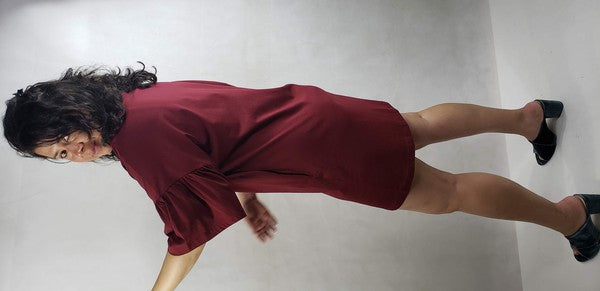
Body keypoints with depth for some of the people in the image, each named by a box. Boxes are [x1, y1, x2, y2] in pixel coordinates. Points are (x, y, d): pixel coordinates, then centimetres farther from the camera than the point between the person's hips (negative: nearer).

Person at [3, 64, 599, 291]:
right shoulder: (135, 99, 7)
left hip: (318, 140, -8)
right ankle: (527, 117, 48)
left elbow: (192, 236, -13)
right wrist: (249, 198, 17)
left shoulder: (144, 146, -21)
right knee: (419, 126, 26)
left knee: (445, 193, 6)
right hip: (300, 106, 9)